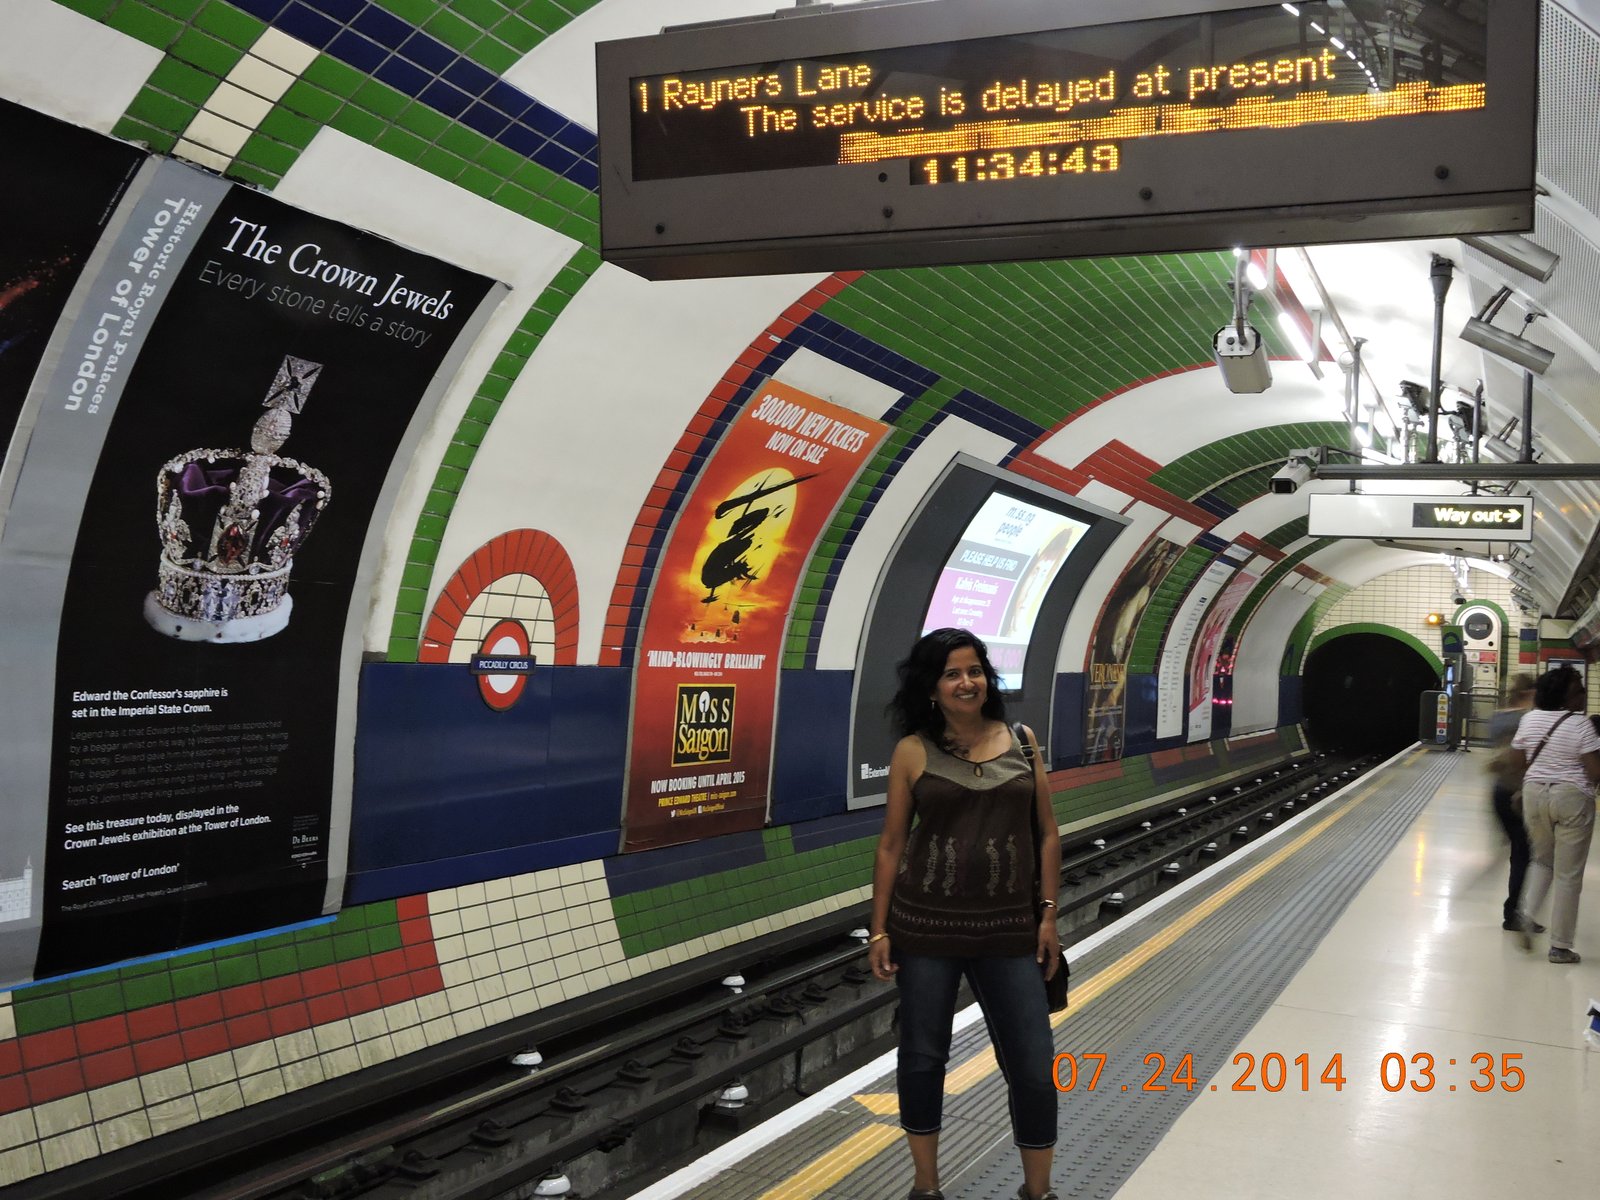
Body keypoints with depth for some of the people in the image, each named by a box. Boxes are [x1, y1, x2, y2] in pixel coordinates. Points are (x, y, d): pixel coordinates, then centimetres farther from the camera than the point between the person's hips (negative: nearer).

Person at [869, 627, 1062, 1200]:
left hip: (1009, 930, 1)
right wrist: (879, 930, 0)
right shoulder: (914, 751, -3)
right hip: (925, 926, -1)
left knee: (1033, 1066, 2)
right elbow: (891, 844, 1)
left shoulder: (1021, 740, 4)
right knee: (922, 1057, 10)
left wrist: (1048, 914, 3)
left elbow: (1046, 833, 8)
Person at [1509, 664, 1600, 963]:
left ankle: (1527, 913, 3)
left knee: (1542, 859, 25)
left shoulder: (1529, 720, 0)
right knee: (1568, 875, 4)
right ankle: (1560, 946, 9)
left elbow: (1517, 761, 9)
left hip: (1534, 794, 5)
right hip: (1571, 799, -5)